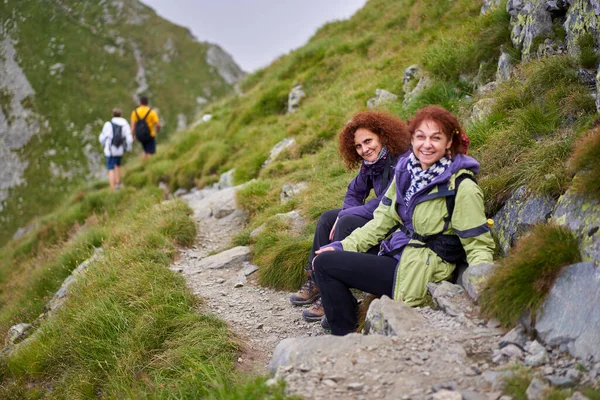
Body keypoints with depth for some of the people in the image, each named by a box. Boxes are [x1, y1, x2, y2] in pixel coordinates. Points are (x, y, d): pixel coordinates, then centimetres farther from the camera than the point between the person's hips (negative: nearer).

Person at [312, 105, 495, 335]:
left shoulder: (462, 188, -15)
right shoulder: (406, 171, 6)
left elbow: (478, 245, -13)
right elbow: (383, 220, 12)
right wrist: (343, 247, 5)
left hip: (417, 273, -8)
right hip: (396, 256, 8)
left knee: (325, 263, -11)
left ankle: (347, 332, 6)